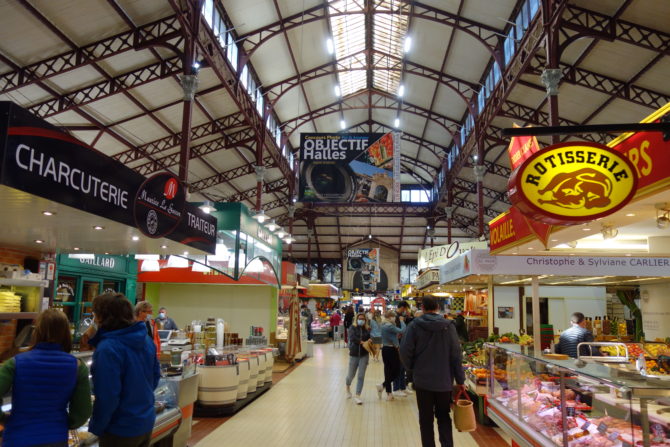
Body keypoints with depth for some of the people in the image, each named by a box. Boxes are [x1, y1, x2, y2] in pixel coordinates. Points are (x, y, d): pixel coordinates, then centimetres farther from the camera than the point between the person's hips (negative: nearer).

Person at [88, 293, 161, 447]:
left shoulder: (107, 348, -24)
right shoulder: (146, 340, 0)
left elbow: (107, 397, -23)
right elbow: (155, 376, 10)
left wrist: (96, 427, -9)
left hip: (121, 430, -7)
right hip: (147, 423, 7)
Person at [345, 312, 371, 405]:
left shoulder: (367, 329, 3)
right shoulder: (352, 328, -4)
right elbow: (352, 338, -19)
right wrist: (361, 342, -24)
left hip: (364, 355, 1)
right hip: (354, 354, -1)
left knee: (361, 376, -2)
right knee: (351, 375, 11)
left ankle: (357, 396, 5)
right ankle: (348, 387, 44)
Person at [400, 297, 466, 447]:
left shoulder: (415, 325, -9)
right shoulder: (449, 326, -5)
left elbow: (405, 351, -10)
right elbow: (456, 355, -5)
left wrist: (412, 367, 9)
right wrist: (460, 380, 2)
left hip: (423, 379, -1)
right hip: (444, 380, 1)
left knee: (426, 419, 12)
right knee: (443, 416, 18)